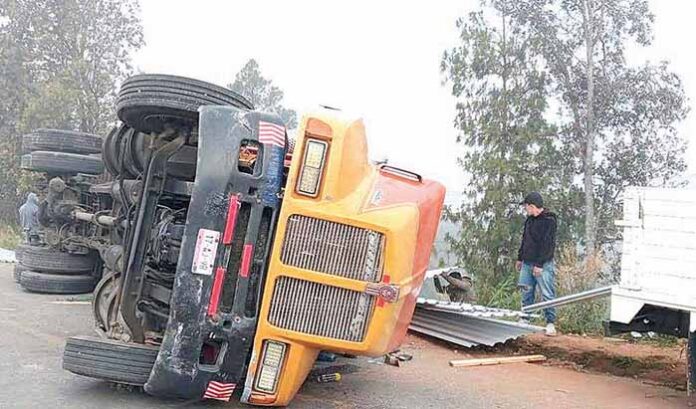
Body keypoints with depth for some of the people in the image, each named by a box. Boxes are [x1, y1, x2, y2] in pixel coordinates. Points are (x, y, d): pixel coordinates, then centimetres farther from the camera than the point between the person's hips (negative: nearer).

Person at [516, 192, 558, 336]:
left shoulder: (549, 220, -12)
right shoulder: (529, 220, 14)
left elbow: (548, 244, -17)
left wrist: (539, 264, -20)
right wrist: (520, 258, 20)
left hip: (543, 265, -8)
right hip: (527, 264, 8)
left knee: (547, 294, -3)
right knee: (526, 293, 11)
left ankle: (550, 323, 4)